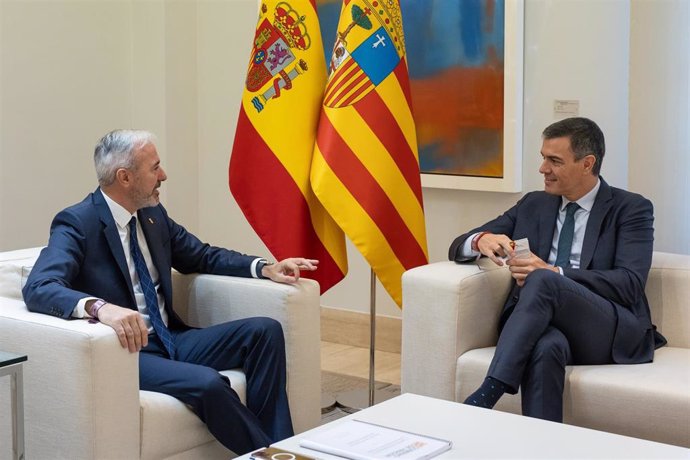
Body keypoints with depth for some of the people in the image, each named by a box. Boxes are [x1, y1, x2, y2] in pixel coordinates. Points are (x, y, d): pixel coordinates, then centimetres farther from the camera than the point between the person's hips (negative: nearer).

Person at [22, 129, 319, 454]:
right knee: (207, 382, -32)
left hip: (170, 339, 8)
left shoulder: (153, 214, 9)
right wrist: (100, 307, -47)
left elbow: (203, 256, 21)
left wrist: (265, 267, 5)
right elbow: (38, 289, -28)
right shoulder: (77, 223, -13)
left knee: (265, 331, -7)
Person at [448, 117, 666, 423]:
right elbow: (458, 247, 18)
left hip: (611, 334, -3)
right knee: (547, 346, -37)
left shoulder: (630, 209, 7)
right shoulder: (532, 206, 19)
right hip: (542, 327, 3)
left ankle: (487, 395, -37)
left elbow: (630, 284, -8)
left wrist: (553, 274, -20)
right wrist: (481, 241, -9)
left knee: (542, 281, -33)